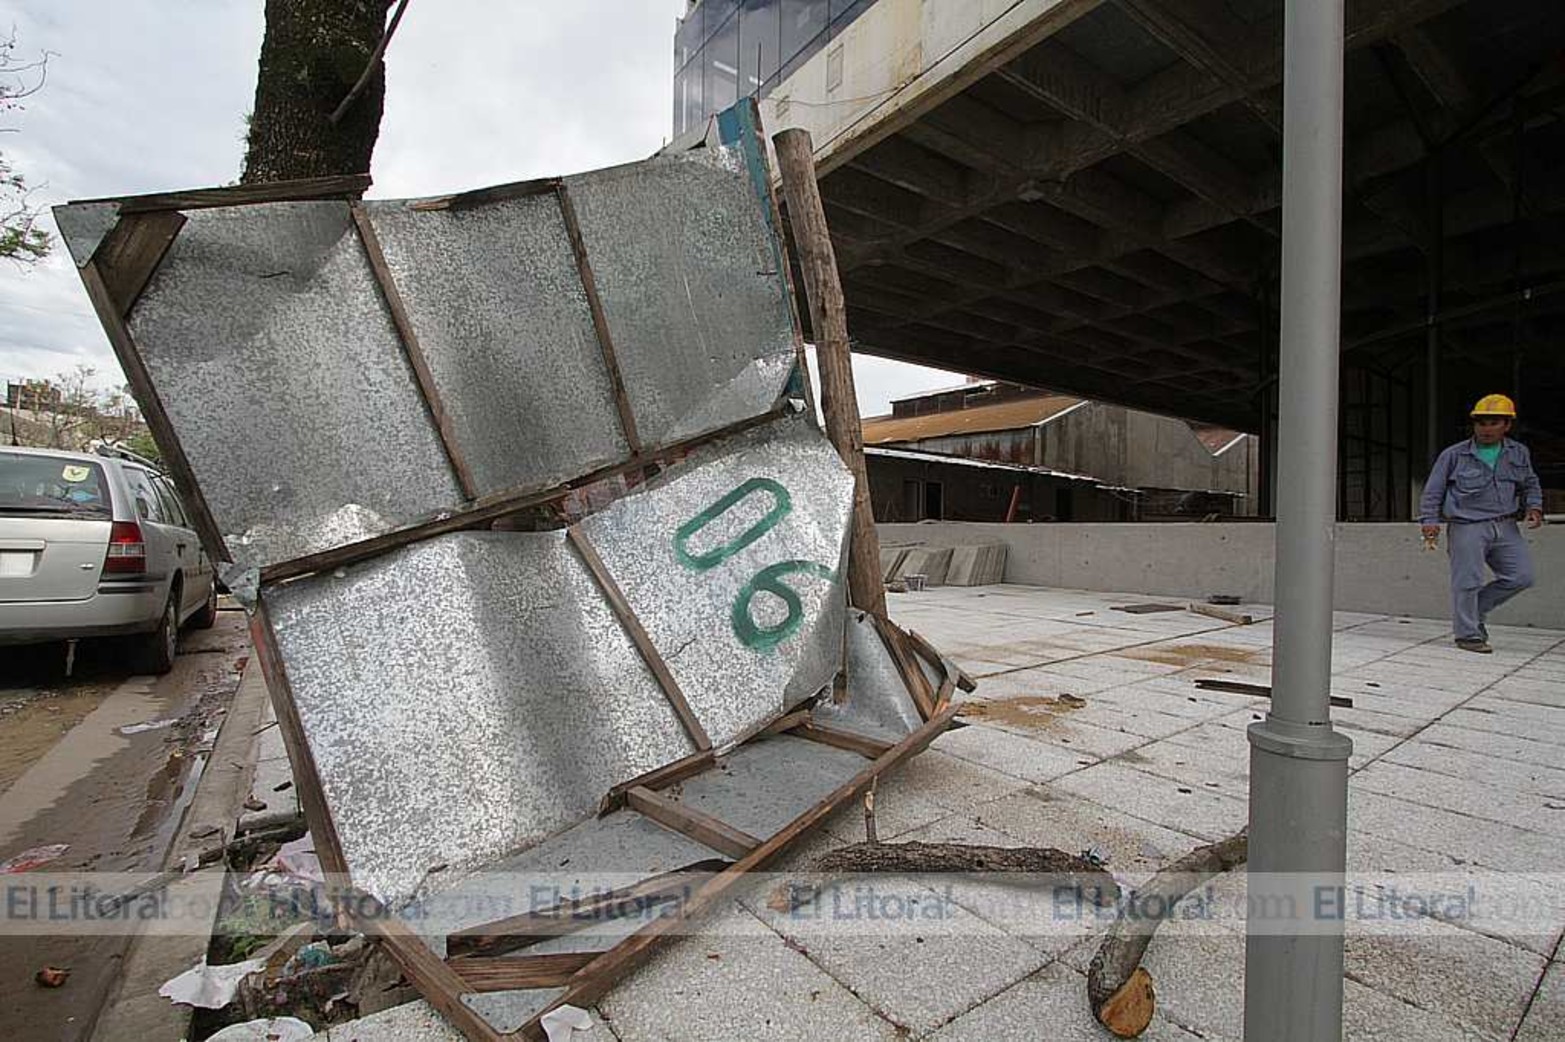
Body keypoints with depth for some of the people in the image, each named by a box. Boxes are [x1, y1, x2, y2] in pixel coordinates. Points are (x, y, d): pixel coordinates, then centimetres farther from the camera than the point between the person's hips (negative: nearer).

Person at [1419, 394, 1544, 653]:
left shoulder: (1519, 453, 12)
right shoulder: (1454, 455, -1)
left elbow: (1530, 484, 26)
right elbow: (1433, 491, 0)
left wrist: (1534, 506, 7)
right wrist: (1430, 521, -9)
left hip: (1505, 527, 5)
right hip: (1467, 527, -5)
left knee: (1521, 576, 2)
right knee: (1467, 581, -5)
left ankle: (1476, 611, 21)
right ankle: (1468, 634, 5)